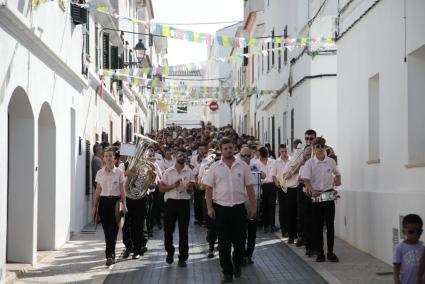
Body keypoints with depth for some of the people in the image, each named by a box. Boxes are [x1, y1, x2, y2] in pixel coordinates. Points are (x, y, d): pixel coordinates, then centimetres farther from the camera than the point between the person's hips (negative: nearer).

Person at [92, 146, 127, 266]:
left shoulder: (119, 172, 0)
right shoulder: (100, 173, 7)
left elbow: (122, 190, 1)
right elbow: (98, 190, 10)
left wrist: (124, 205, -6)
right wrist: (95, 206, 7)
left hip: (115, 201, -2)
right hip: (103, 201, 2)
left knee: (113, 229, -7)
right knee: (106, 230, 2)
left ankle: (109, 255, -8)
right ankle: (111, 255, 10)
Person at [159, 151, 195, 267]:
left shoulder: (189, 172, 5)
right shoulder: (168, 172, 4)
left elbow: (191, 191, 5)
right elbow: (161, 188, 3)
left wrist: (189, 188, -19)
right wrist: (173, 186, -13)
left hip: (184, 203, 0)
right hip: (170, 202, 0)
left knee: (183, 231, 1)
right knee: (168, 230, 5)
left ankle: (182, 258, 7)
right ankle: (170, 252, 28)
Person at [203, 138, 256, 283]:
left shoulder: (243, 166, 3)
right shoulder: (215, 167, 1)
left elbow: (249, 187, 6)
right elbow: (208, 188, 2)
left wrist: (253, 206, 2)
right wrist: (210, 208, -5)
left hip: (239, 207, 1)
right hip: (221, 208, -1)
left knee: (239, 239, 8)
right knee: (224, 242, 3)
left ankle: (237, 265, 31)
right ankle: (227, 272, 11)